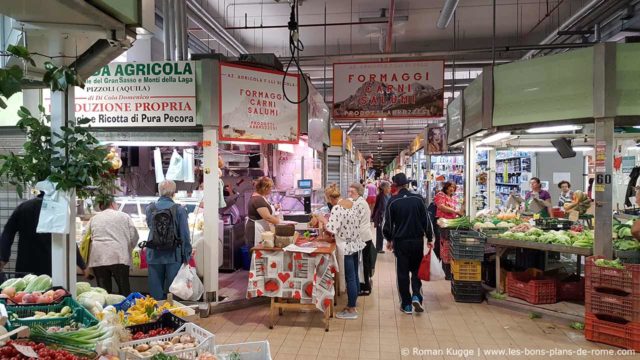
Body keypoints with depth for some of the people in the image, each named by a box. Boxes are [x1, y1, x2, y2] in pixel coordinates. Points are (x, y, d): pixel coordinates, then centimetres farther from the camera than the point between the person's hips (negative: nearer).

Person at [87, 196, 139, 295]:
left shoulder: (94, 219, 17)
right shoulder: (124, 216, 9)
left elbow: (89, 238, 13)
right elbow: (134, 236, 5)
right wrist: (128, 250, 21)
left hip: (97, 258, 3)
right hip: (119, 257, -3)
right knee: (124, 291, 3)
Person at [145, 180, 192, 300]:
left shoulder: (150, 209, -3)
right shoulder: (179, 210, -10)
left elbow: (150, 226, 12)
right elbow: (185, 235, -10)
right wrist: (186, 256, -2)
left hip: (154, 256, 2)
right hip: (173, 256, -2)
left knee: (156, 290, 13)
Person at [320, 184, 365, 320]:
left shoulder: (337, 208, -18)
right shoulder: (351, 203, 6)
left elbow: (332, 229, -24)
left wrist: (324, 220, -7)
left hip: (346, 246, -8)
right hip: (355, 243, 9)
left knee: (350, 278, -1)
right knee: (354, 276, 15)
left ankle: (351, 310, 8)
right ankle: (353, 304, 26)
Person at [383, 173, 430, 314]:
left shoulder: (393, 201, -8)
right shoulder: (418, 199, -4)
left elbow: (388, 223, -3)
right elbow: (425, 220, 0)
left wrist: (389, 240, 12)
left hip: (400, 241, -2)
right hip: (418, 240, 2)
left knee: (402, 272, 7)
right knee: (416, 270, 18)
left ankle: (406, 305, 11)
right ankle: (416, 296, 1)